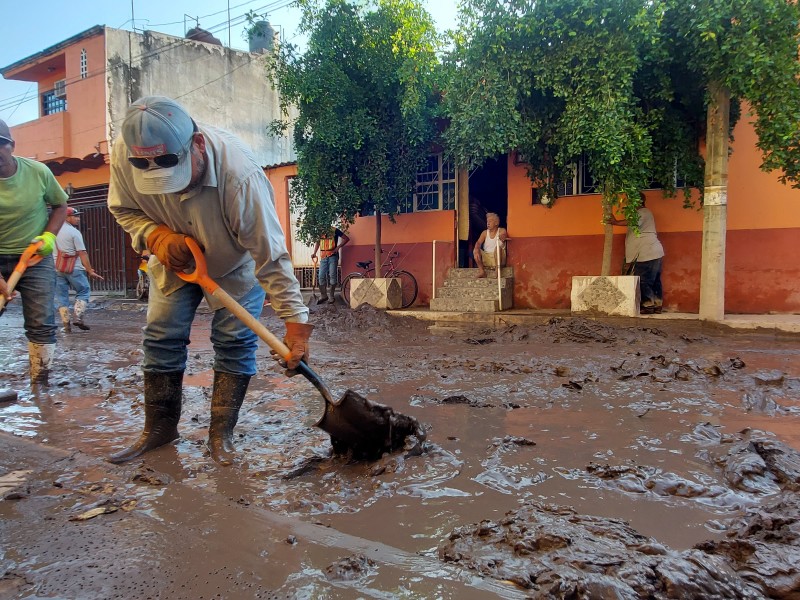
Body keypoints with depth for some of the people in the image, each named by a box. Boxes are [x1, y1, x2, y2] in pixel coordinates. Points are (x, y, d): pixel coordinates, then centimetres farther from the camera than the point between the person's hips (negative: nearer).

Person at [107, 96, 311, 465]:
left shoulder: (239, 173, -42)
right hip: (174, 260, 4)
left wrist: (295, 321, -38)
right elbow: (123, 208, -7)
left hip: (235, 265, -3)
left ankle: (221, 434, 9)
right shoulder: (124, 153, -28)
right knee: (161, 340, 3)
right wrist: (155, 235, -29)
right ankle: (159, 428, 19)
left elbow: (270, 253, -37)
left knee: (235, 343, -7)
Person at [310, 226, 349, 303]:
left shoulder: (335, 230, -2)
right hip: (323, 257, 4)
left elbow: (346, 239, -2)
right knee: (321, 277, 2)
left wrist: (338, 247, -11)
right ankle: (323, 295, 14)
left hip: (333, 256, -4)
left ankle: (331, 296, 7)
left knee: (332, 276, -2)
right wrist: (314, 253, 6)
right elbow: (318, 242, 21)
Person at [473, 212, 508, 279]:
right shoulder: (485, 232, 7)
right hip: (486, 259, 3)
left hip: (498, 258, -3)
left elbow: (504, 235, -21)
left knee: (498, 248, -31)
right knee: (475, 250, -17)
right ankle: (482, 271, -21)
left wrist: (502, 237, -46)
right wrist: (476, 249, -28)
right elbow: (478, 243, -6)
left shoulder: (502, 231, 1)